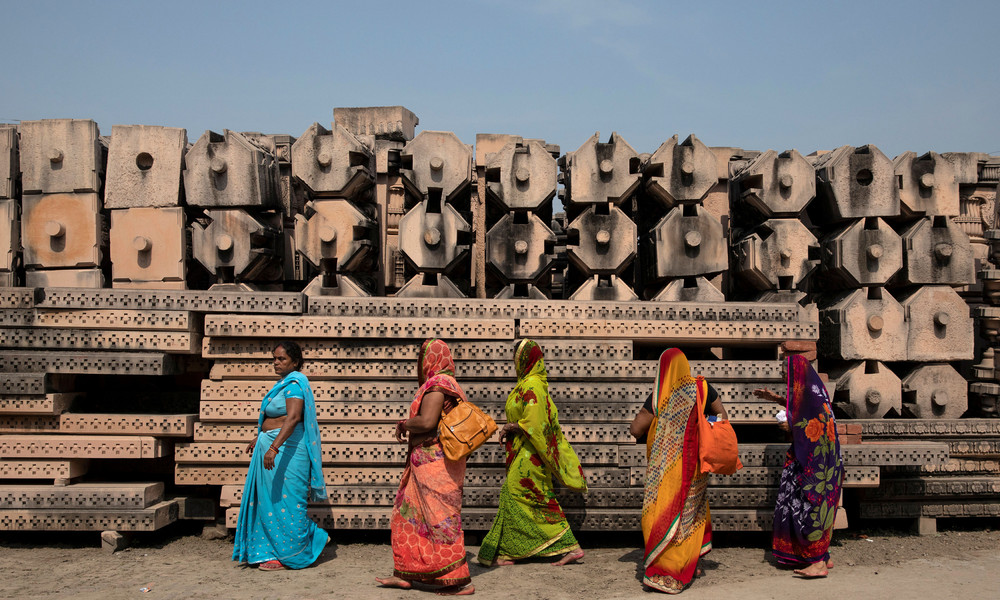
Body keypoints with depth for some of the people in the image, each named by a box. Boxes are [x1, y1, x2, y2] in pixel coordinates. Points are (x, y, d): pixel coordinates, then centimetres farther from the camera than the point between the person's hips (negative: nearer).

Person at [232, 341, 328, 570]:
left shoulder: (294, 383, -15)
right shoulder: (284, 383, 17)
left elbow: (293, 418, -28)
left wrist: (274, 447, -36)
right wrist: (259, 439, 34)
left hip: (287, 448, -10)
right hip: (272, 446, 10)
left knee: (284, 501, -3)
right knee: (269, 499, 14)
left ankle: (287, 555, 7)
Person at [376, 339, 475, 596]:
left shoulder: (436, 384, -14)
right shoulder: (445, 383, 16)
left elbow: (427, 422, -24)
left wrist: (404, 424, -7)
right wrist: (406, 425, 6)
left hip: (434, 464, -10)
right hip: (431, 462, 10)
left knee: (440, 519, -6)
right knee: (411, 514, 15)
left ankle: (461, 581, -1)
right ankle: (405, 574, 22)